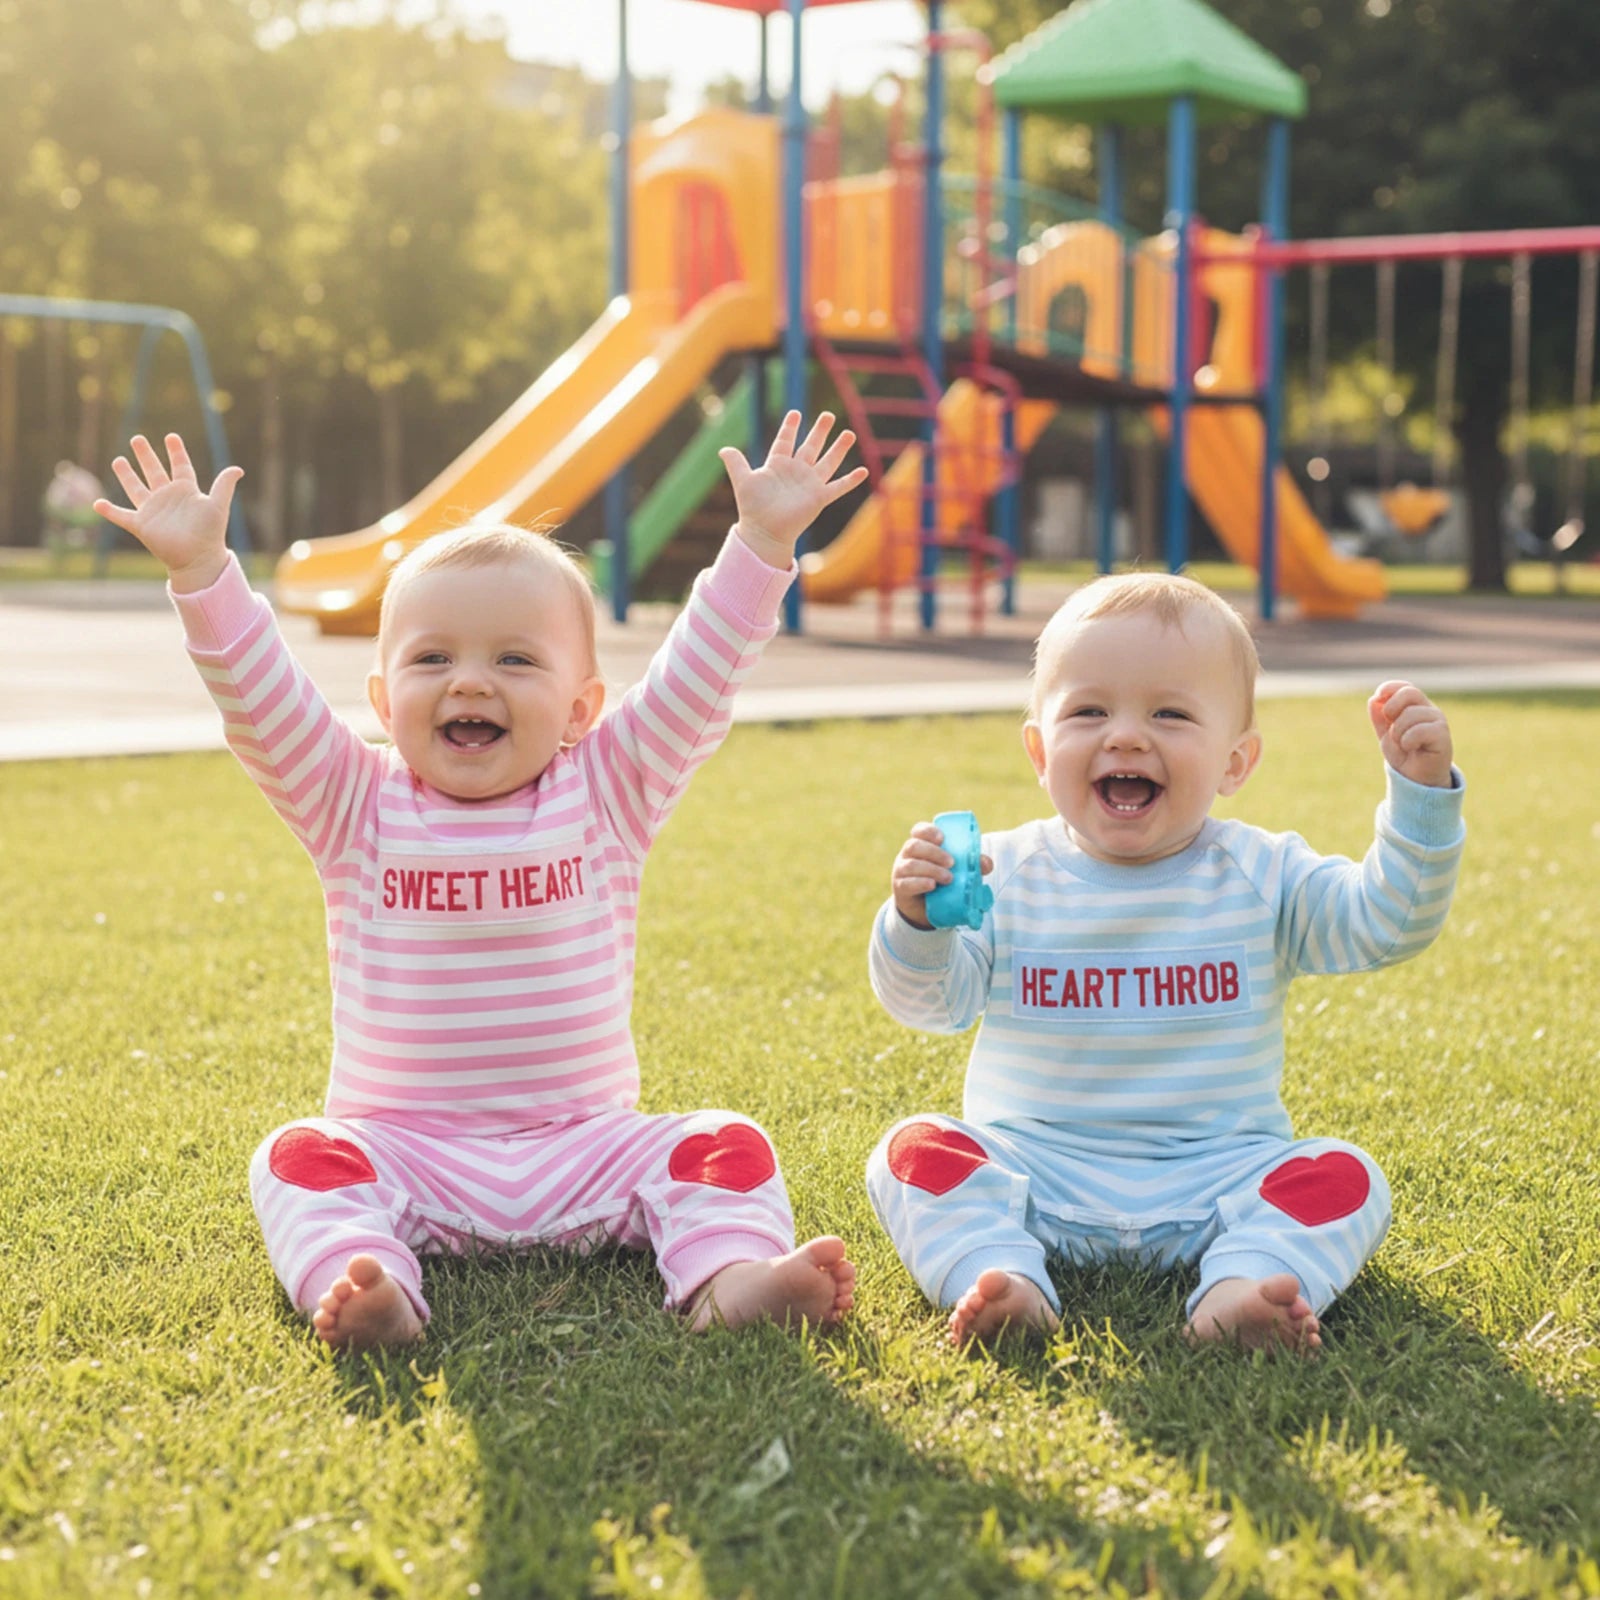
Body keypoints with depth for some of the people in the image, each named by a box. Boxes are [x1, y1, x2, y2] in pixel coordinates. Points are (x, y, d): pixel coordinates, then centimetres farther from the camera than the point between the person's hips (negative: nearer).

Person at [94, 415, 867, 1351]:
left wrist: (762, 544, -10)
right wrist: (202, 570, -16)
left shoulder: (606, 796, 3)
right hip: (403, 1155, 0)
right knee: (303, 1158, -26)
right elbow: (262, 698, -6)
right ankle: (363, 1289, -47)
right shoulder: (357, 807, 4)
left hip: (586, 1157, 0)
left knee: (724, 1146, -20)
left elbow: (698, 679, -3)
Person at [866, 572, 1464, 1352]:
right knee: (913, 1151, -21)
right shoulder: (1007, 874, 0)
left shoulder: (1259, 877, 1)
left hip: (1213, 1179, 0)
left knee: (1344, 1177, -21)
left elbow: (1385, 922, -7)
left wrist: (1421, 791, -19)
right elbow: (931, 1002, -4)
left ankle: (1239, 1292, -40)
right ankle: (1004, 1277, -37)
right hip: (1031, 1174, 0)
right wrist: (918, 921, -25)